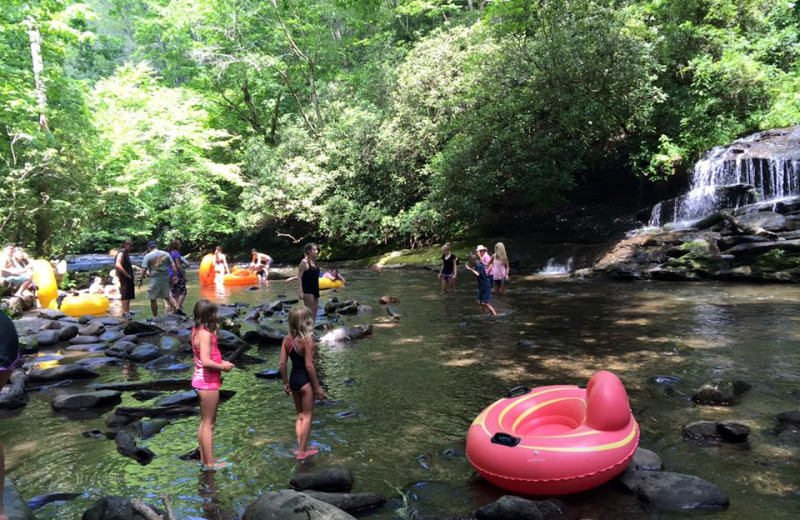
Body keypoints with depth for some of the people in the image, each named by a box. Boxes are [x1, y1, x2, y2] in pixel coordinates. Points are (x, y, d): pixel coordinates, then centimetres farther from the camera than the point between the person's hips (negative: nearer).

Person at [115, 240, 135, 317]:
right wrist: (127, 275, -22)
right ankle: (125, 312, -7)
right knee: (125, 296, -8)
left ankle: (127, 311, 20)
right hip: (124, 278, -10)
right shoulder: (121, 253, -12)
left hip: (129, 278, 10)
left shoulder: (126, 254, 17)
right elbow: (118, 265, -26)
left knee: (129, 296, 13)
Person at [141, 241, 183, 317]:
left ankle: (155, 318, 12)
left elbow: (144, 269, -10)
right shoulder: (166, 254, 5)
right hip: (165, 279, 4)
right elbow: (173, 266, 3)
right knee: (167, 297, 19)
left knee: (153, 299, 7)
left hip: (154, 280, -4)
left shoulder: (148, 256, -5)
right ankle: (177, 309, 5)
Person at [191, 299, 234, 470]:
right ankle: (210, 463, 9)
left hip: (204, 381, 10)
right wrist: (223, 366, -15)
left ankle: (204, 458, 29)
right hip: (207, 382, -10)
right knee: (208, 424, 0)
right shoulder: (205, 334, -21)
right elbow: (206, 361, -28)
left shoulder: (198, 331, 7)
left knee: (205, 422, 19)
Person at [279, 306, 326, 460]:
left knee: (300, 415, 22)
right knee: (307, 417, 8)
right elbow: (309, 366, -20)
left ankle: (301, 446, 26)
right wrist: (317, 386, -11)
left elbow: (282, 364, 0)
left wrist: (285, 383, 12)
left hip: (293, 379, 6)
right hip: (305, 381, -6)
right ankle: (302, 451, 14)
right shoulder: (307, 341, -19)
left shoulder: (287, 340, -2)